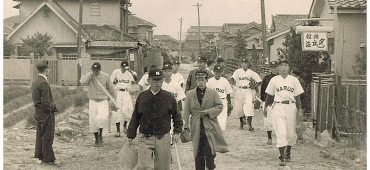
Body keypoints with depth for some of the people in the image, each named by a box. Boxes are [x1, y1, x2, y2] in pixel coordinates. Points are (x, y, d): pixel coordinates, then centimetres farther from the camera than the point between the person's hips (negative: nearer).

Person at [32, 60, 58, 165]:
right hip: (46, 113, -10)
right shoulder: (44, 83, -22)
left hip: (38, 112, 10)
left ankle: (40, 156, 28)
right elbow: (45, 102, -25)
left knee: (40, 135, 18)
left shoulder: (35, 81, 9)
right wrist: (52, 107, -8)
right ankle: (48, 159, 4)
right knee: (47, 137, -2)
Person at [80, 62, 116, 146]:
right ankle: (96, 139, 21)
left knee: (101, 118, -22)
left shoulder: (105, 76, -3)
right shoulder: (89, 76, -2)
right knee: (93, 121, 3)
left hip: (103, 101, -1)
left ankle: (100, 134, 3)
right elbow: (82, 81, -24)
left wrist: (112, 100, 8)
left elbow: (110, 89, 7)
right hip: (93, 101, 1)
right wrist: (91, 73, -19)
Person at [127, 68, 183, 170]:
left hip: (163, 138, 1)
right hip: (145, 138, 0)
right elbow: (135, 117, 8)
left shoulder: (169, 97, 1)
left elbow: (176, 115, 11)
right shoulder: (142, 96, 1)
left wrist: (177, 132, 2)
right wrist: (131, 135, 8)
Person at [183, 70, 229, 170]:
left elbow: (219, 106, 1)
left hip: (210, 127, -2)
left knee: (209, 151, -10)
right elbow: (186, 112, 4)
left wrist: (207, 112, -12)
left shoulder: (213, 93, 4)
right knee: (198, 153, 7)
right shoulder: (190, 94, 7)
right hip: (196, 128, 2)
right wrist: (186, 126, -2)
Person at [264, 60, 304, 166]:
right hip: (278, 107, -2)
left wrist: (299, 109, 5)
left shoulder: (294, 80, 8)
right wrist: (265, 108, 14)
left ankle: (288, 153, 32)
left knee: (291, 133, 7)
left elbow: (297, 96, 10)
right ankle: (282, 157, -7)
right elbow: (269, 95, 12)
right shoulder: (274, 80, 6)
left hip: (291, 107, 2)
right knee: (281, 133, -9)